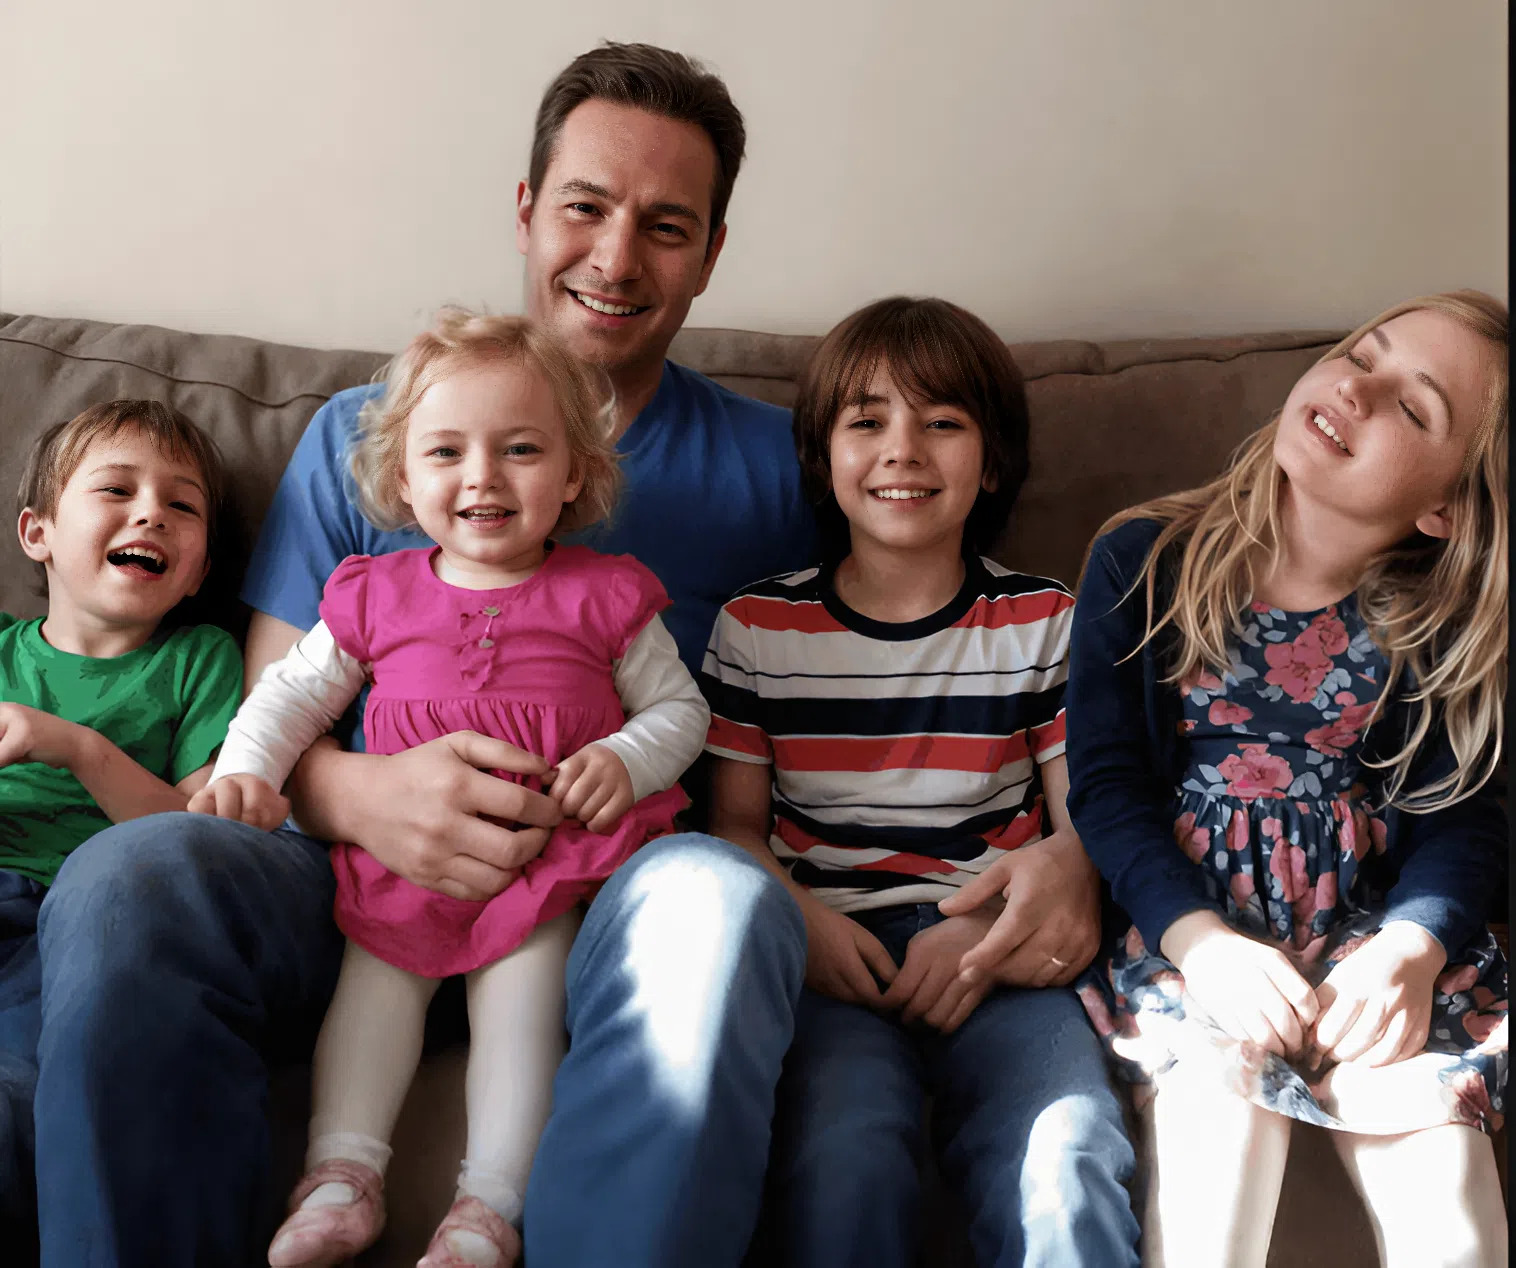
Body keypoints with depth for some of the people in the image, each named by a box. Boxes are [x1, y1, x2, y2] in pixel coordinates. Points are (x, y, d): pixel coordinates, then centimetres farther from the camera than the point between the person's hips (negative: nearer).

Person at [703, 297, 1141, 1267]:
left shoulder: (1045, 623, 11)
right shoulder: (757, 626, 10)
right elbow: (734, 822, 10)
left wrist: (992, 925, -11)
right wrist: (797, 917, -11)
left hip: (994, 952, 0)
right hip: (831, 951, 0)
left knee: (1067, 1165, -27)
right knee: (845, 1151, -29)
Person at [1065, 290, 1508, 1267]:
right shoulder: (1142, 563, 0)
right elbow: (1106, 784, -4)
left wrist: (1413, 947, -21)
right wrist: (1198, 938, -18)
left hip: (1367, 936, 1)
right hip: (1183, 924, -1)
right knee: (1220, 1093, -28)